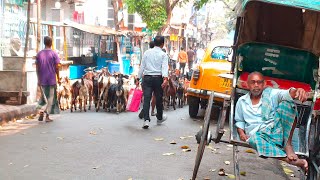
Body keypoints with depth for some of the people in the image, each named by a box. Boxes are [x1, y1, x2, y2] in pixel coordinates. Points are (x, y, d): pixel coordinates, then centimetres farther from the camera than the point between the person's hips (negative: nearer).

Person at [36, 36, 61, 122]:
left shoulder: (39, 54, 4)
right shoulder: (53, 54, -6)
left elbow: (37, 68, 5)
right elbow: (56, 67, -7)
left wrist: (38, 79, 12)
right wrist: (58, 78, 4)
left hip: (42, 80, 3)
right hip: (51, 79, -3)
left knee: (44, 96, 17)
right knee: (50, 97, 5)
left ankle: (41, 112, 1)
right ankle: (47, 116, 7)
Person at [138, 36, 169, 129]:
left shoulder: (147, 53, 10)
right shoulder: (163, 55, 1)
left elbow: (142, 66, 9)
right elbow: (164, 67, -14)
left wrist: (139, 77, 13)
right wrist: (165, 78, -26)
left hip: (147, 78, 2)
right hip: (158, 78, -1)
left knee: (146, 99, -4)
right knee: (159, 99, 13)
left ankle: (146, 119, -17)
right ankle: (159, 118, 31)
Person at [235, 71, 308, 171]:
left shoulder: (271, 93, 8)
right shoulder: (241, 101, 15)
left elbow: (285, 94, -14)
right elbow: (239, 121, 26)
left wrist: (296, 91, -39)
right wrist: (241, 133, 4)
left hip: (276, 131, 0)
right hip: (258, 134, 0)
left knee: (286, 104, -22)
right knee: (254, 139, -39)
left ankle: (288, 144, -23)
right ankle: (291, 160, -43)